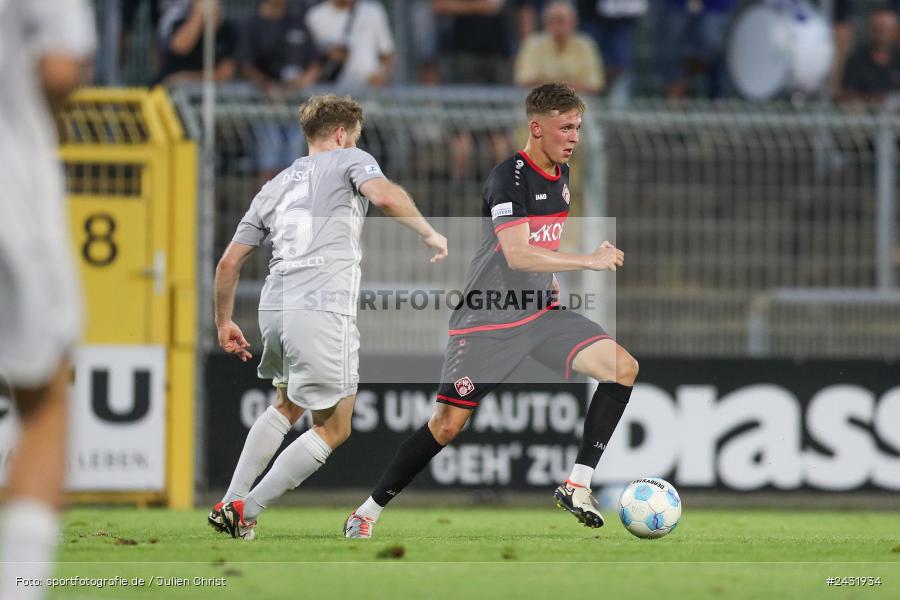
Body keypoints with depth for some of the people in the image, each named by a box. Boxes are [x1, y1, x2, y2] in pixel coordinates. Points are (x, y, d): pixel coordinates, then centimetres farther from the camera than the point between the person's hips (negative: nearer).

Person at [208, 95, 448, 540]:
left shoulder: (275, 186, 24)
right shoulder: (348, 161, 8)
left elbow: (229, 262, 21)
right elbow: (385, 196, -15)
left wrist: (223, 323, 32)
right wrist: (429, 233, -1)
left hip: (274, 304, 7)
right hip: (324, 309, -7)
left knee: (287, 406, 31)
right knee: (331, 429, 6)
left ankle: (229, 503, 24)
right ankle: (245, 512, 2)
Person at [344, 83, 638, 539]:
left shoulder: (560, 174, 8)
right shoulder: (509, 177, -18)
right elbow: (516, 254, -31)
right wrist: (588, 261, -31)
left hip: (541, 312, 7)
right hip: (488, 320, -7)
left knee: (623, 369, -12)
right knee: (447, 424, -8)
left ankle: (577, 485, -8)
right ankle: (368, 511, 7)